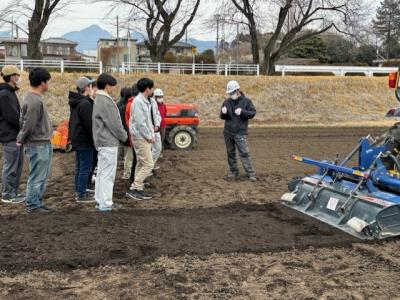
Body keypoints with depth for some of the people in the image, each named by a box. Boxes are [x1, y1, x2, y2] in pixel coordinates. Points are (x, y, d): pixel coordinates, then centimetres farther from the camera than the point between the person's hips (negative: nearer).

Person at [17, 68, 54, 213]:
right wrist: (21, 140, -7)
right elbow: (29, 125, -21)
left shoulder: (33, 97, 10)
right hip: (38, 145, -10)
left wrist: (21, 139, 14)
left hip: (43, 144, 10)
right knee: (37, 177, 0)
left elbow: (26, 122, 15)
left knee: (42, 176, 17)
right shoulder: (34, 101, -22)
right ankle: (33, 205, 10)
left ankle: (37, 203, 27)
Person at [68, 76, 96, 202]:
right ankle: (81, 194, -2)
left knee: (79, 166, 17)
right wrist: (95, 140, -15)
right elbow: (89, 124, -22)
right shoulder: (85, 103, -20)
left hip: (76, 139, 10)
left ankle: (78, 191, 25)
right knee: (86, 167, -5)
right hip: (84, 140, -10)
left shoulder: (75, 102, 13)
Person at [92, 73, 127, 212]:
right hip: (109, 143, -11)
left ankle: (100, 200, 21)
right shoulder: (106, 101, -18)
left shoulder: (99, 100, 15)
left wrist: (121, 135, 17)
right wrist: (124, 136, -5)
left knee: (102, 173, 15)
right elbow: (114, 124, -19)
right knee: (108, 174, -5)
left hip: (101, 142, 11)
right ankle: (105, 204, -1)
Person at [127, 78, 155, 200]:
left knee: (141, 164, 13)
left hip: (144, 137, 10)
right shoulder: (138, 102, -17)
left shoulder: (145, 102, 13)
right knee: (148, 164, -10)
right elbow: (140, 122, -21)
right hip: (140, 138, -10)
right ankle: (134, 189, -6)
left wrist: (152, 134, 8)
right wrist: (149, 136, -14)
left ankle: (138, 189, 18)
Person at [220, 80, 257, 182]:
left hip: (240, 133, -5)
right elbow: (222, 116, 15)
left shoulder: (246, 101, 0)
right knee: (230, 153, 10)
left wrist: (242, 112, -21)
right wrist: (223, 113, -9)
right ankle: (234, 172, 20)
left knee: (244, 153, -11)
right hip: (228, 132, 5)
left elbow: (252, 113, -5)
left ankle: (251, 174, -10)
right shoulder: (227, 102, 11)